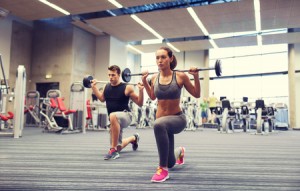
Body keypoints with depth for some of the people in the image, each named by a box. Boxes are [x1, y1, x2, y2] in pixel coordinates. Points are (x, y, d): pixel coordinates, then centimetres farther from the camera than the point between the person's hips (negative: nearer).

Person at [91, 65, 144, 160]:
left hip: (125, 116, -6)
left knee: (113, 116, -43)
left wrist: (141, 90, -21)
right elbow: (102, 98, 24)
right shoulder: (106, 87, 3)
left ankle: (113, 150, -33)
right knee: (118, 147, 15)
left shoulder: (127, 88, -12)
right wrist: (93, 86, 19)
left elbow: (140, 103, -8)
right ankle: (134, 138, 49)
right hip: (115, 120, 6)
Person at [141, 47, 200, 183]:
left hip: (178, 119, -4)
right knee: (170, 163, 17)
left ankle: (163, 169, -30)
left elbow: (197, 94, -2)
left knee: (159, 124, -43)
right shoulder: (154, 78, -1)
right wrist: (144, 81, 8)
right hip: (163, 122, 5)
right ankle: (180, 151, 58)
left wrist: (196, 77, -14)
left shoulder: (180, 76, -12)